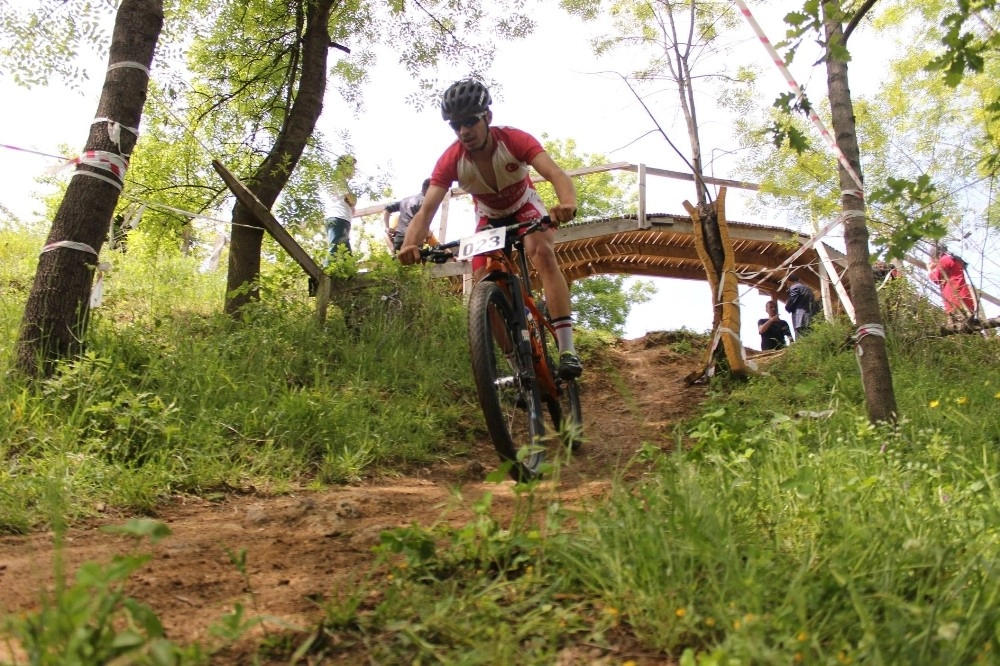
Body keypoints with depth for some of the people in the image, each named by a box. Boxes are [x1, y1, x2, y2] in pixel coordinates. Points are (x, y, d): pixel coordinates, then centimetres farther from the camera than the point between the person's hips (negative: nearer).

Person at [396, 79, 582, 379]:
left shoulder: (515, 140, -32)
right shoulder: (450, 160, -28)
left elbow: (557, 174, -45)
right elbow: (426, 209, -36)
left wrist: (567, 204, -68)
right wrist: (410, 243, -57)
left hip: (526, 208, -2)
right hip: (489, 218, 3)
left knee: (543, 253, -31)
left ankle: (567, 348, -33)